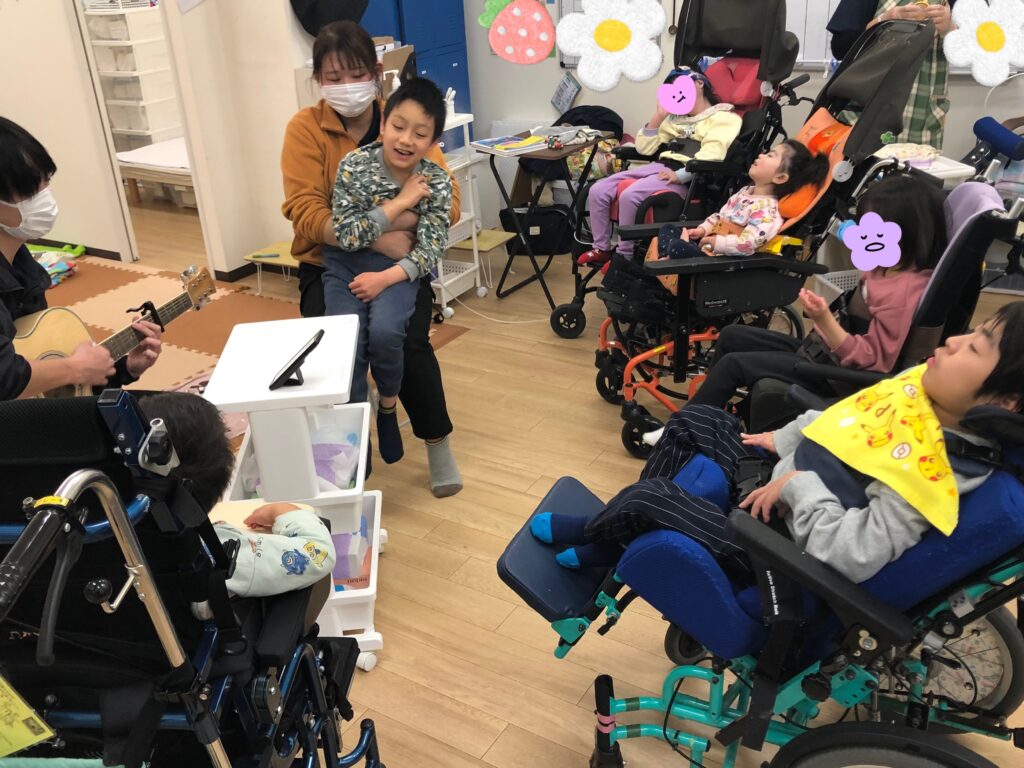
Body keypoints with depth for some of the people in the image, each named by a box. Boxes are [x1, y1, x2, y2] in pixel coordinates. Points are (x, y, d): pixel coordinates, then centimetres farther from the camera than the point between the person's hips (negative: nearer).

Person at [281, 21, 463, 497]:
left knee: (407, 343, -24)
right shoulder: (304, 128, -5)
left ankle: (438, 443, 3)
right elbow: (306, 214, -16)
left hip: (400, 261, 0)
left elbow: (447, 202, -14)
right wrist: (377, 238, -28)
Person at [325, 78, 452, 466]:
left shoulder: (437, 182, -9)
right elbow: (346, 236, -17)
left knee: (384, 331, -28)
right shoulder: (354, 165, -13)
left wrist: (385, 278, -25)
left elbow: (430, 250, -12)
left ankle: (388, 408, 2)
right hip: (346, 264, 0)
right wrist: (400, 203, -19)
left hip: (398, 268, 0)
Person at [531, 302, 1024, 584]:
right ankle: (619, 532, 28)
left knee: (647, 497, -15)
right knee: (690, 423, 17)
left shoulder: (932, 472, -33)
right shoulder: (925, 382, -8)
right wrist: (786, 439, 7)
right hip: (778, 473, 9)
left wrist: (798, 486, -29)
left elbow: (853, 555, -36)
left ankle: (587, 533, 22)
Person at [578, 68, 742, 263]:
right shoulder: (676, 118, 27)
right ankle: (601, 248, 3)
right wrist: (659, 114, 11)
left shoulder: (722, 118, 3)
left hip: (687, 177, -8)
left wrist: (679, 175, -25)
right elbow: (644, 148, 20)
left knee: (629, 195, -32)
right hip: (660, 167, 8)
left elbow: (710, 157, -15)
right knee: (598, 191, -8)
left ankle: (624, 257, -20)